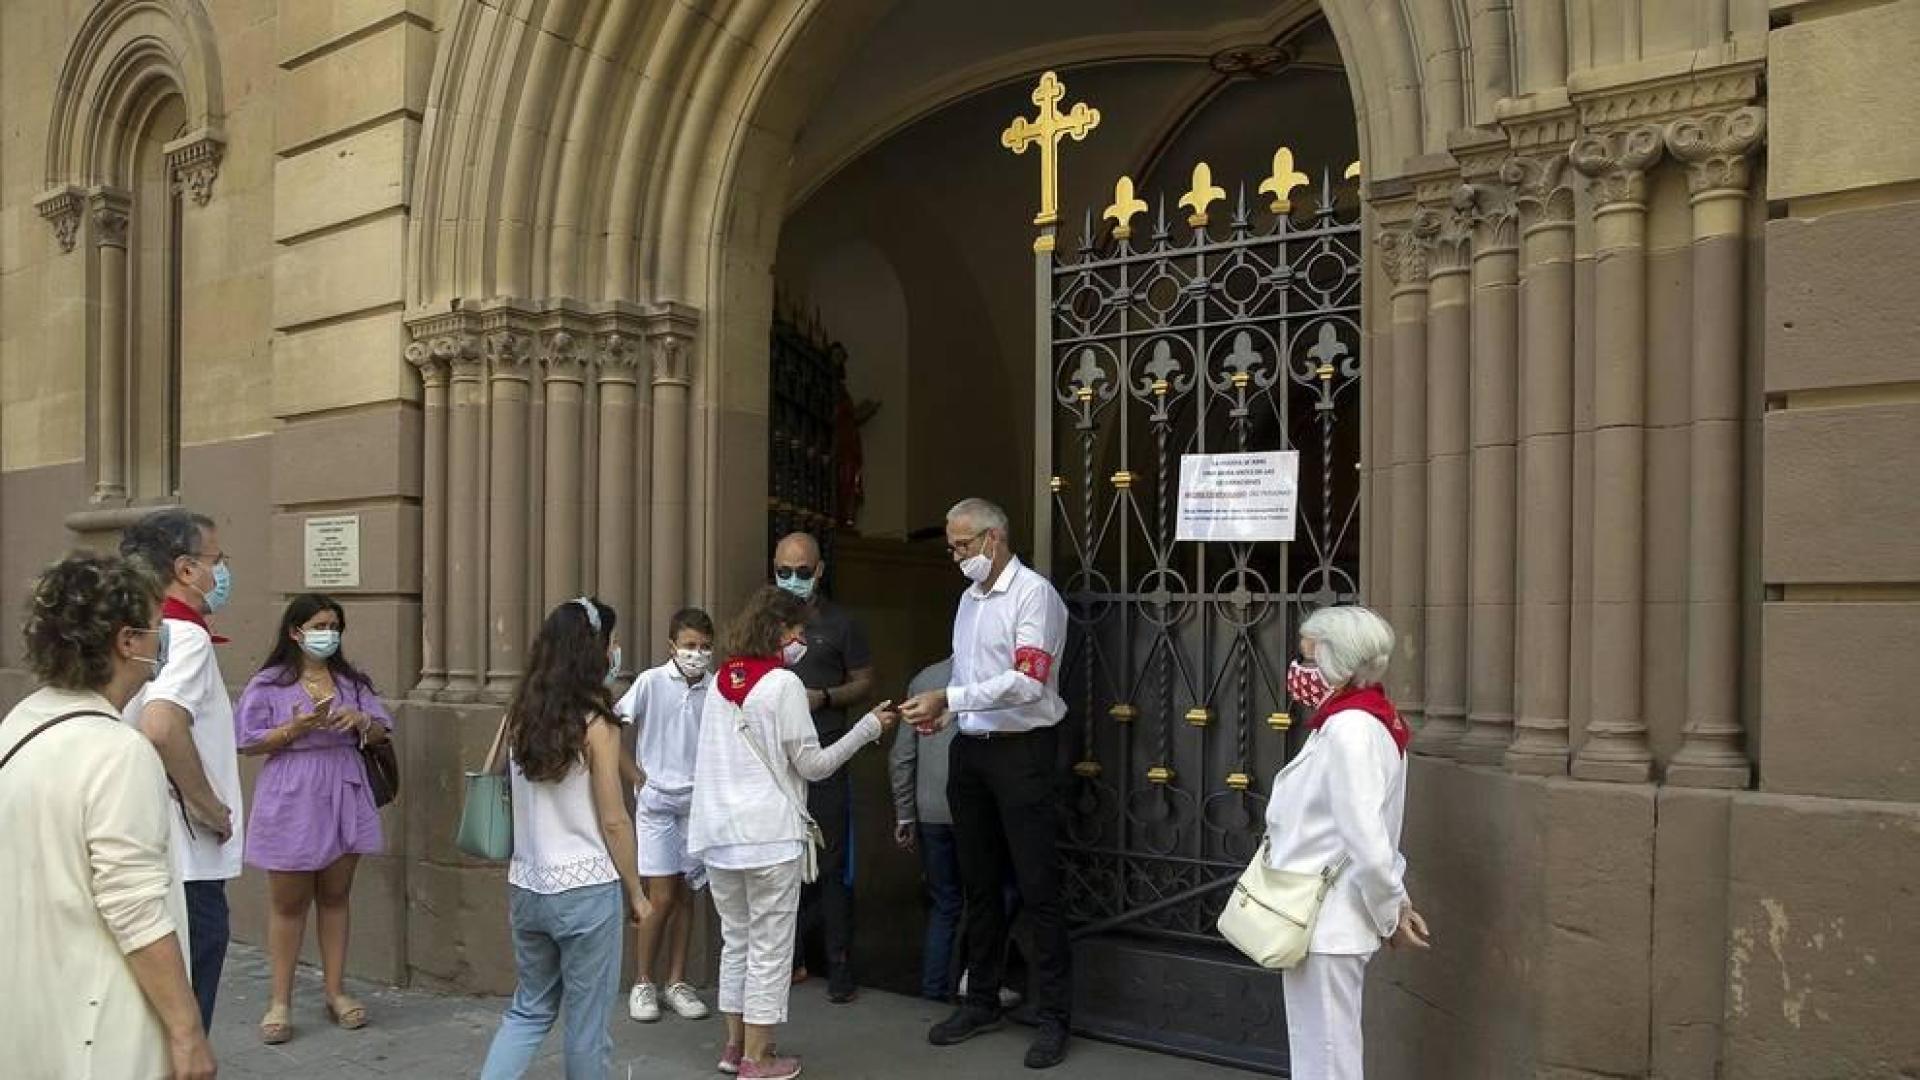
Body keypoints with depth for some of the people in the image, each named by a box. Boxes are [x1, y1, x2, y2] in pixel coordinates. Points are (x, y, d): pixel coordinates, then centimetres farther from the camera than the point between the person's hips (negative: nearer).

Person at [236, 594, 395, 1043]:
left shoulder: (352, 680, 8)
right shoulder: (269, 684, -3)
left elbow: (381, 733, 8)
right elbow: (247, 742, -6)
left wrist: (360, 721, -13)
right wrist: (293, 729, -19)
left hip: (343, 799, 3)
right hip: (292, 803, -3)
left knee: (335, 896, 11)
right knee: (288, 903, 5)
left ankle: (335, 992, 20)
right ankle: (280, 1001, 16)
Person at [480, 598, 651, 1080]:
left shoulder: (520, 716, 2)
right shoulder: (596, 723, -14)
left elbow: (514, 807, 9)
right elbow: (613, 820, -12)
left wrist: (513, 887, 18)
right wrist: (635, 891, 0)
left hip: (526, 886, 6)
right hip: (586, 890, -6)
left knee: (529, 1009, 21)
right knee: (587, 1022, 9)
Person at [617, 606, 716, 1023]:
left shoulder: (716, 688, -3)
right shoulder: (652, 682, -8)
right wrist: (637, 775, -8)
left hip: (697, 803, 2)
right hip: (656, 802, -2)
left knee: (685, 895, 10)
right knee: (661, 898, -2)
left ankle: (676, 982, 21)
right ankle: (643, 984, 14)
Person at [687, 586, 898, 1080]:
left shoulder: (721, 681, 8)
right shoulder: (783, 684, -11)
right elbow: (813, 765, -7)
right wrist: (870, 727, 0)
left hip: (718, 830, 7)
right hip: (767, 833, -7)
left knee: (736, 940, 18)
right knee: (769, 946, 5)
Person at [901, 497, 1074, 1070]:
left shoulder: (1032, 592, -11)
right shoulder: (969, 598, 14)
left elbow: (1028, 681, -22)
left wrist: (950, 698, -21)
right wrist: (940, 711, -1)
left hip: (1022, 750, -8)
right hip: (970, 749, 8)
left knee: (1037, 887, -2)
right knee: (978, 882, 15)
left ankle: (1053, 1017, 8)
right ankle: (981, 1001, 28)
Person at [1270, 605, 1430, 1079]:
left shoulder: (1349, 731, -23)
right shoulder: (1361, 722, 9)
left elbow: (1368, 844, -26)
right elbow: (1371, 835, 14)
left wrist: (1390, 914, -13)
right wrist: (1398, 902, 11)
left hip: (1324, 928, -10)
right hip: (1326, 923, 10)